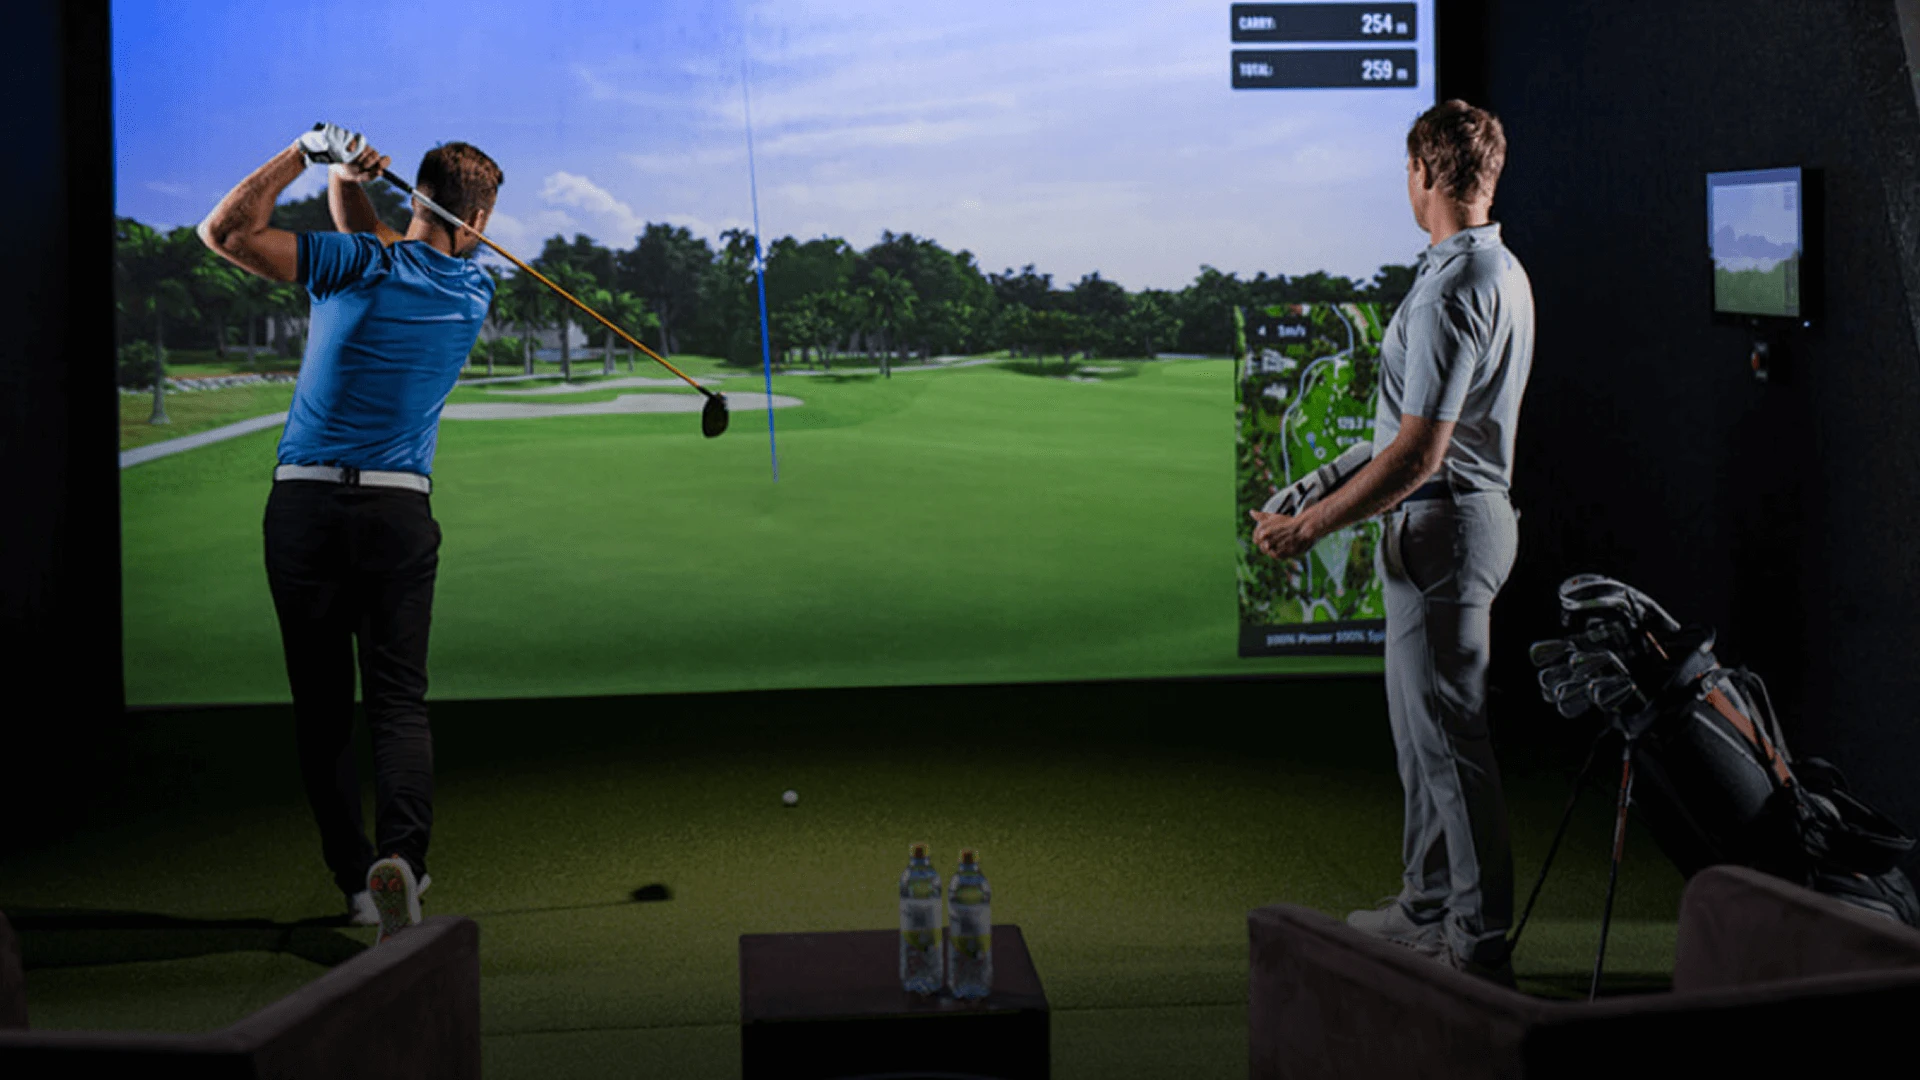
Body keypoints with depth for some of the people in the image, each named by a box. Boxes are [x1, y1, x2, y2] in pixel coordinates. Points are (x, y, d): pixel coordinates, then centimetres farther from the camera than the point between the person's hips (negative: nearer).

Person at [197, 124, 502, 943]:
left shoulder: (359, 266, -6)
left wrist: (308, 153, -3)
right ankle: (401, 855, -22)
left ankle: (355, 878, 9)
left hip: (304, 505, -1)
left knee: (321, 707, 8)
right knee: (399, 700, 1)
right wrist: (349, 182, 6)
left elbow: (225, 232, -8)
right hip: (399, 510, 1)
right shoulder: (474, 293, 7)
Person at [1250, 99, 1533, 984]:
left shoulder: (1451, 290, -21)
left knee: (1448, 733, -5)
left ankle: (1481, 944, 2)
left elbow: (1417, 453, -24)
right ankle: (1429, 909, 31)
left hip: (1441, 525, -11)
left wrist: (1308, 526, -18)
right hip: (1473, 509, 11)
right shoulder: (1503, 271, 12)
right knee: (1420, 721, 19)